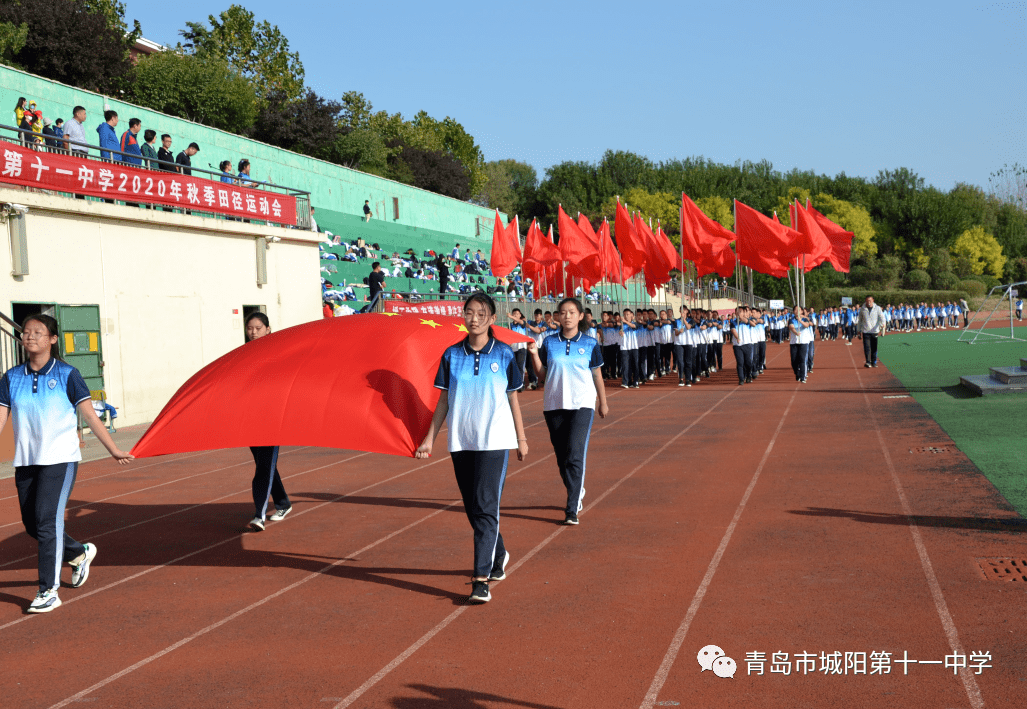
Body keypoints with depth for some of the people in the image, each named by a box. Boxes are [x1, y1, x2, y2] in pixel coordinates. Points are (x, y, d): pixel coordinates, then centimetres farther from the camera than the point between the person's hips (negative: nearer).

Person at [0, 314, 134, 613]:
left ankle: (49, 591, -4)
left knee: (48, 521, -12)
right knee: (32, 524, 11)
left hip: (60, 459, -5)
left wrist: (113, 449, -7)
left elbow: (89, 414, -3)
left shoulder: (67, 374, -4)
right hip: (25, 461, 5)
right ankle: (80, 553, 36)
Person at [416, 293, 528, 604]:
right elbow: (444, 400, 8)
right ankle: (498, 554, 35)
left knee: (486, 506, -11)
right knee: (473, 508, 11)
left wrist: (521, 438, 10)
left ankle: (481, 578, -11)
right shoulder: (452, 354, 4)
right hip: (460, 441, 3)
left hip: (495, 440, -3)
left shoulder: (503, 354, 0)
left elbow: (513, 398, 7)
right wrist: (429, 438, 4)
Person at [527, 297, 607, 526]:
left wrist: (603, 402, 13)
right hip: (554, 404, 3)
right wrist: (534, 354, -8)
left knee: (575, 455, -14)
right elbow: (542, 376, 6)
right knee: (562, 457, 10)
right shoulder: (549, 343, 5)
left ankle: (572, 509, -13)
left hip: (582, 404, -3)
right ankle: (577, 492, 35)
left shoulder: (590, 343, 1)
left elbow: (597, 374, 9)